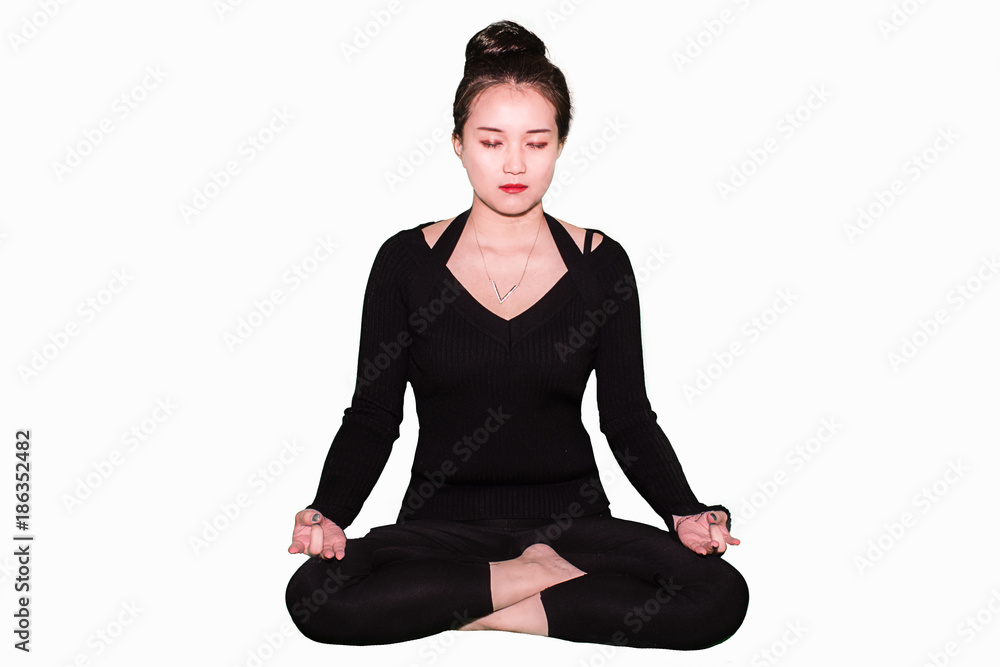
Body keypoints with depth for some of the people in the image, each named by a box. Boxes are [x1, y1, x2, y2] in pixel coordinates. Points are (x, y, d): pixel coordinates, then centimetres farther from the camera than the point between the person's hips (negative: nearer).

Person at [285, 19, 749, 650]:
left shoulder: (601, 263, 1)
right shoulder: (407, 261, 0)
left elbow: (630, 419, 4)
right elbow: (373, 415, 1)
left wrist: (685, 513, -13)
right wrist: (329, 513, -16)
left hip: (569, 518, 1)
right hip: (441, 521, 0)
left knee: (720, 595, -25)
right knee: (316, 594, -29)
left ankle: (481, 611, -14)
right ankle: (544, 576, -14)